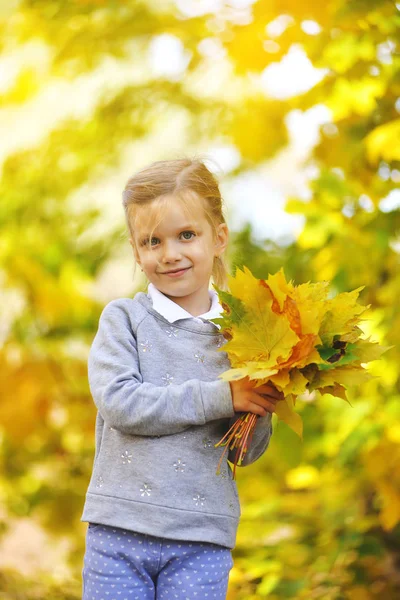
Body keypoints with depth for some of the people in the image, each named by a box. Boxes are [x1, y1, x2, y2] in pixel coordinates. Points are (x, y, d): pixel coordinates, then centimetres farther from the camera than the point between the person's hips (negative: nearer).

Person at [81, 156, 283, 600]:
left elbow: (245, 453, 10)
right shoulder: (123, 319, 1)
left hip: (202, 544, 1)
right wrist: (222, 397, -16)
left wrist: (260, 409, -12)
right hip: (121, 531, -1)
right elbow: (119, 403, -15)